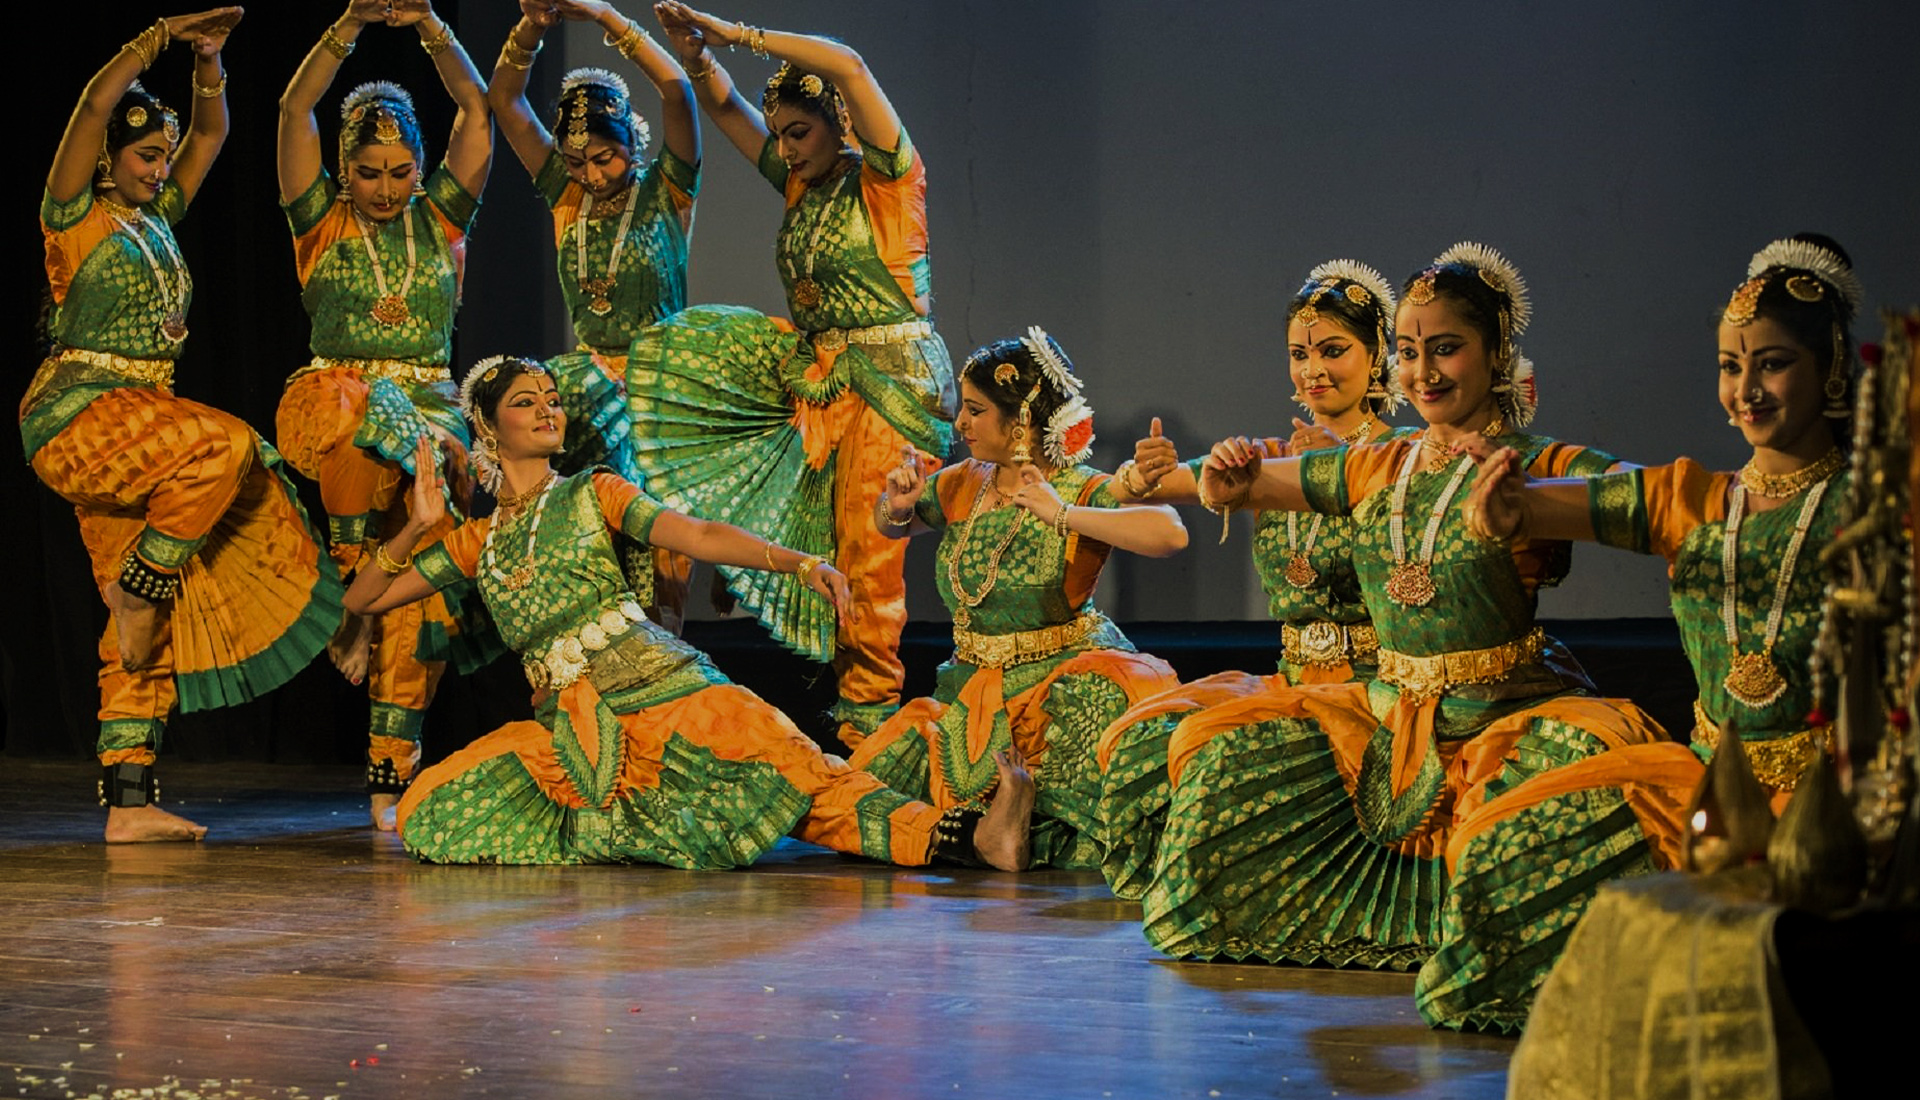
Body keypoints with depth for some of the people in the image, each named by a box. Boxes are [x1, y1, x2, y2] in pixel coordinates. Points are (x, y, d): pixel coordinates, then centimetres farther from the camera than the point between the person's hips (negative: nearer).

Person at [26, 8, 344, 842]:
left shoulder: (157, 218, 17)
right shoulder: (74, 215, -2)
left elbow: (212, 132, 22)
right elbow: (97, 102, -14)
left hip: (136, 422, 7)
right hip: (77, 414, -7)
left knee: (151, 636, 0)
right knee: (223, 446, -31)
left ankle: (129, 804, 0)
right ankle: (141, 590, -14)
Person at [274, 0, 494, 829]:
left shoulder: (440, 220, 13)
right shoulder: (322, 222, 9)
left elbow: (476, 109, 4)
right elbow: (295, 109, -3)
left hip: (432, 408, 3)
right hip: (332, 402, -2)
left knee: (422, 601, -6)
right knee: (366, 417, -41)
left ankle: (390, 781, 0)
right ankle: (352, 589, -23)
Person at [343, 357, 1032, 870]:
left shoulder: (593, 494, 14)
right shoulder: (476, 544, 18)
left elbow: (697, 535, -1)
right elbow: (363, 598, 20)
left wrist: (799, 562, -17)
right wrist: (415, 529, 2)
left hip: (656, 684, -2)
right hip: (567, 723, 2)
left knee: (787, 769, -28)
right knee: (430, 810, -21)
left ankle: (962, 837, -44)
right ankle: (607, 830, -12)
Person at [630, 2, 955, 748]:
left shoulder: (885, 177, -6)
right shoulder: (801, 183, 13)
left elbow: (847, 67, -20)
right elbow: (724, 107, 18)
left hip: (890, 378, -8)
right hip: (815, 371, 8)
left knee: (866, 551, -10)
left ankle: (871, 715, -2)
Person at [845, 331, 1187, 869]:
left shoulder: (1083, 491, -13)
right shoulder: (963, 485, 5)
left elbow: (1171, 534, -32)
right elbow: (891, 525, 25)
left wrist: (1062, 515, -32)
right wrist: (898, 503, 0)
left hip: (1063, 671, -6)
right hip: (974, 692, 6)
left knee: (1096, 699, -40)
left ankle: (1076, 846, -20)